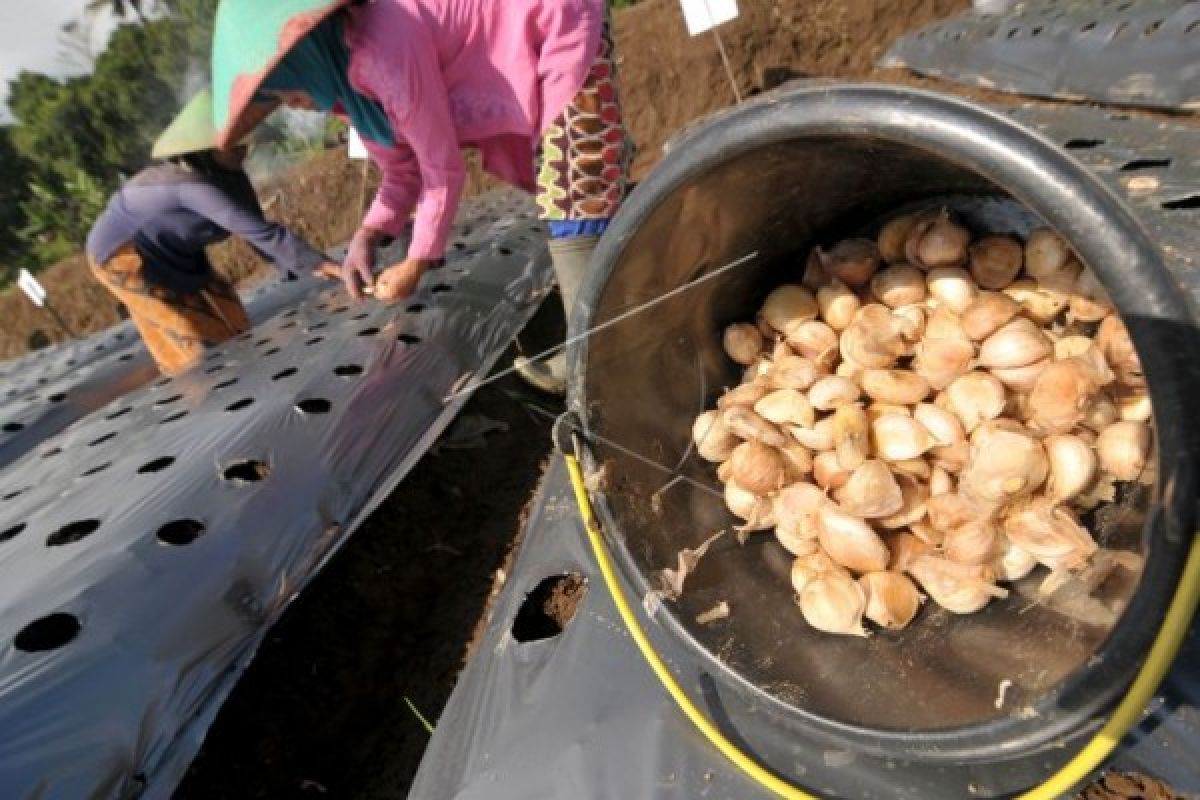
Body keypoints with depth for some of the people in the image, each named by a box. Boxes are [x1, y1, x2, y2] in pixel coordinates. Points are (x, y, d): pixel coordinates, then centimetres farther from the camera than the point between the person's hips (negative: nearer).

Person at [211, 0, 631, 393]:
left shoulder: (388, 48, -31)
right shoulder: (345, 75, -2)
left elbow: (445, 168, -25)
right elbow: (403, 172, 3)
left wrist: (416, 264, -17)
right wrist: (366, 237, -12)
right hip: (528, 56, 9)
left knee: (571, 201, -17)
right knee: (560, 194, 10)